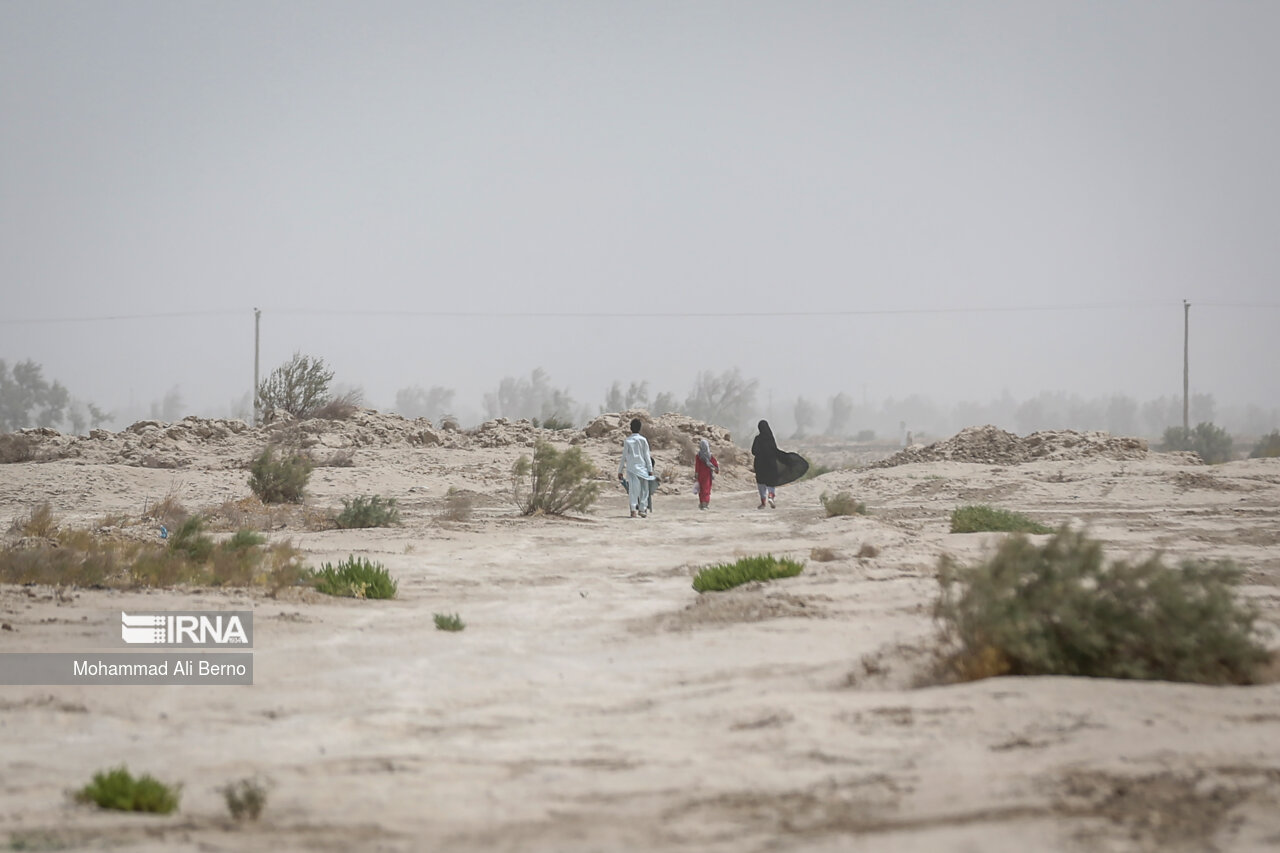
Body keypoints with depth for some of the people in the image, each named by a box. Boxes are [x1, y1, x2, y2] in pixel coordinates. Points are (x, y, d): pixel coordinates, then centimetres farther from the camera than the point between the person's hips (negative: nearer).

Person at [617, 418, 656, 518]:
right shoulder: (643, 440, -2)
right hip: (642, 467, -1)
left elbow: (624, 457, 6)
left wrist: (620, 471, 12)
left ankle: (633, 509, -14)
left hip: (631, 468, 1)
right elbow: (647, 455, -1)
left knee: (633, 489, -3)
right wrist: (650, 469, 2)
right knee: (644, 489, 9)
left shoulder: (627, 441, 3)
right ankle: (642, 508, 6)